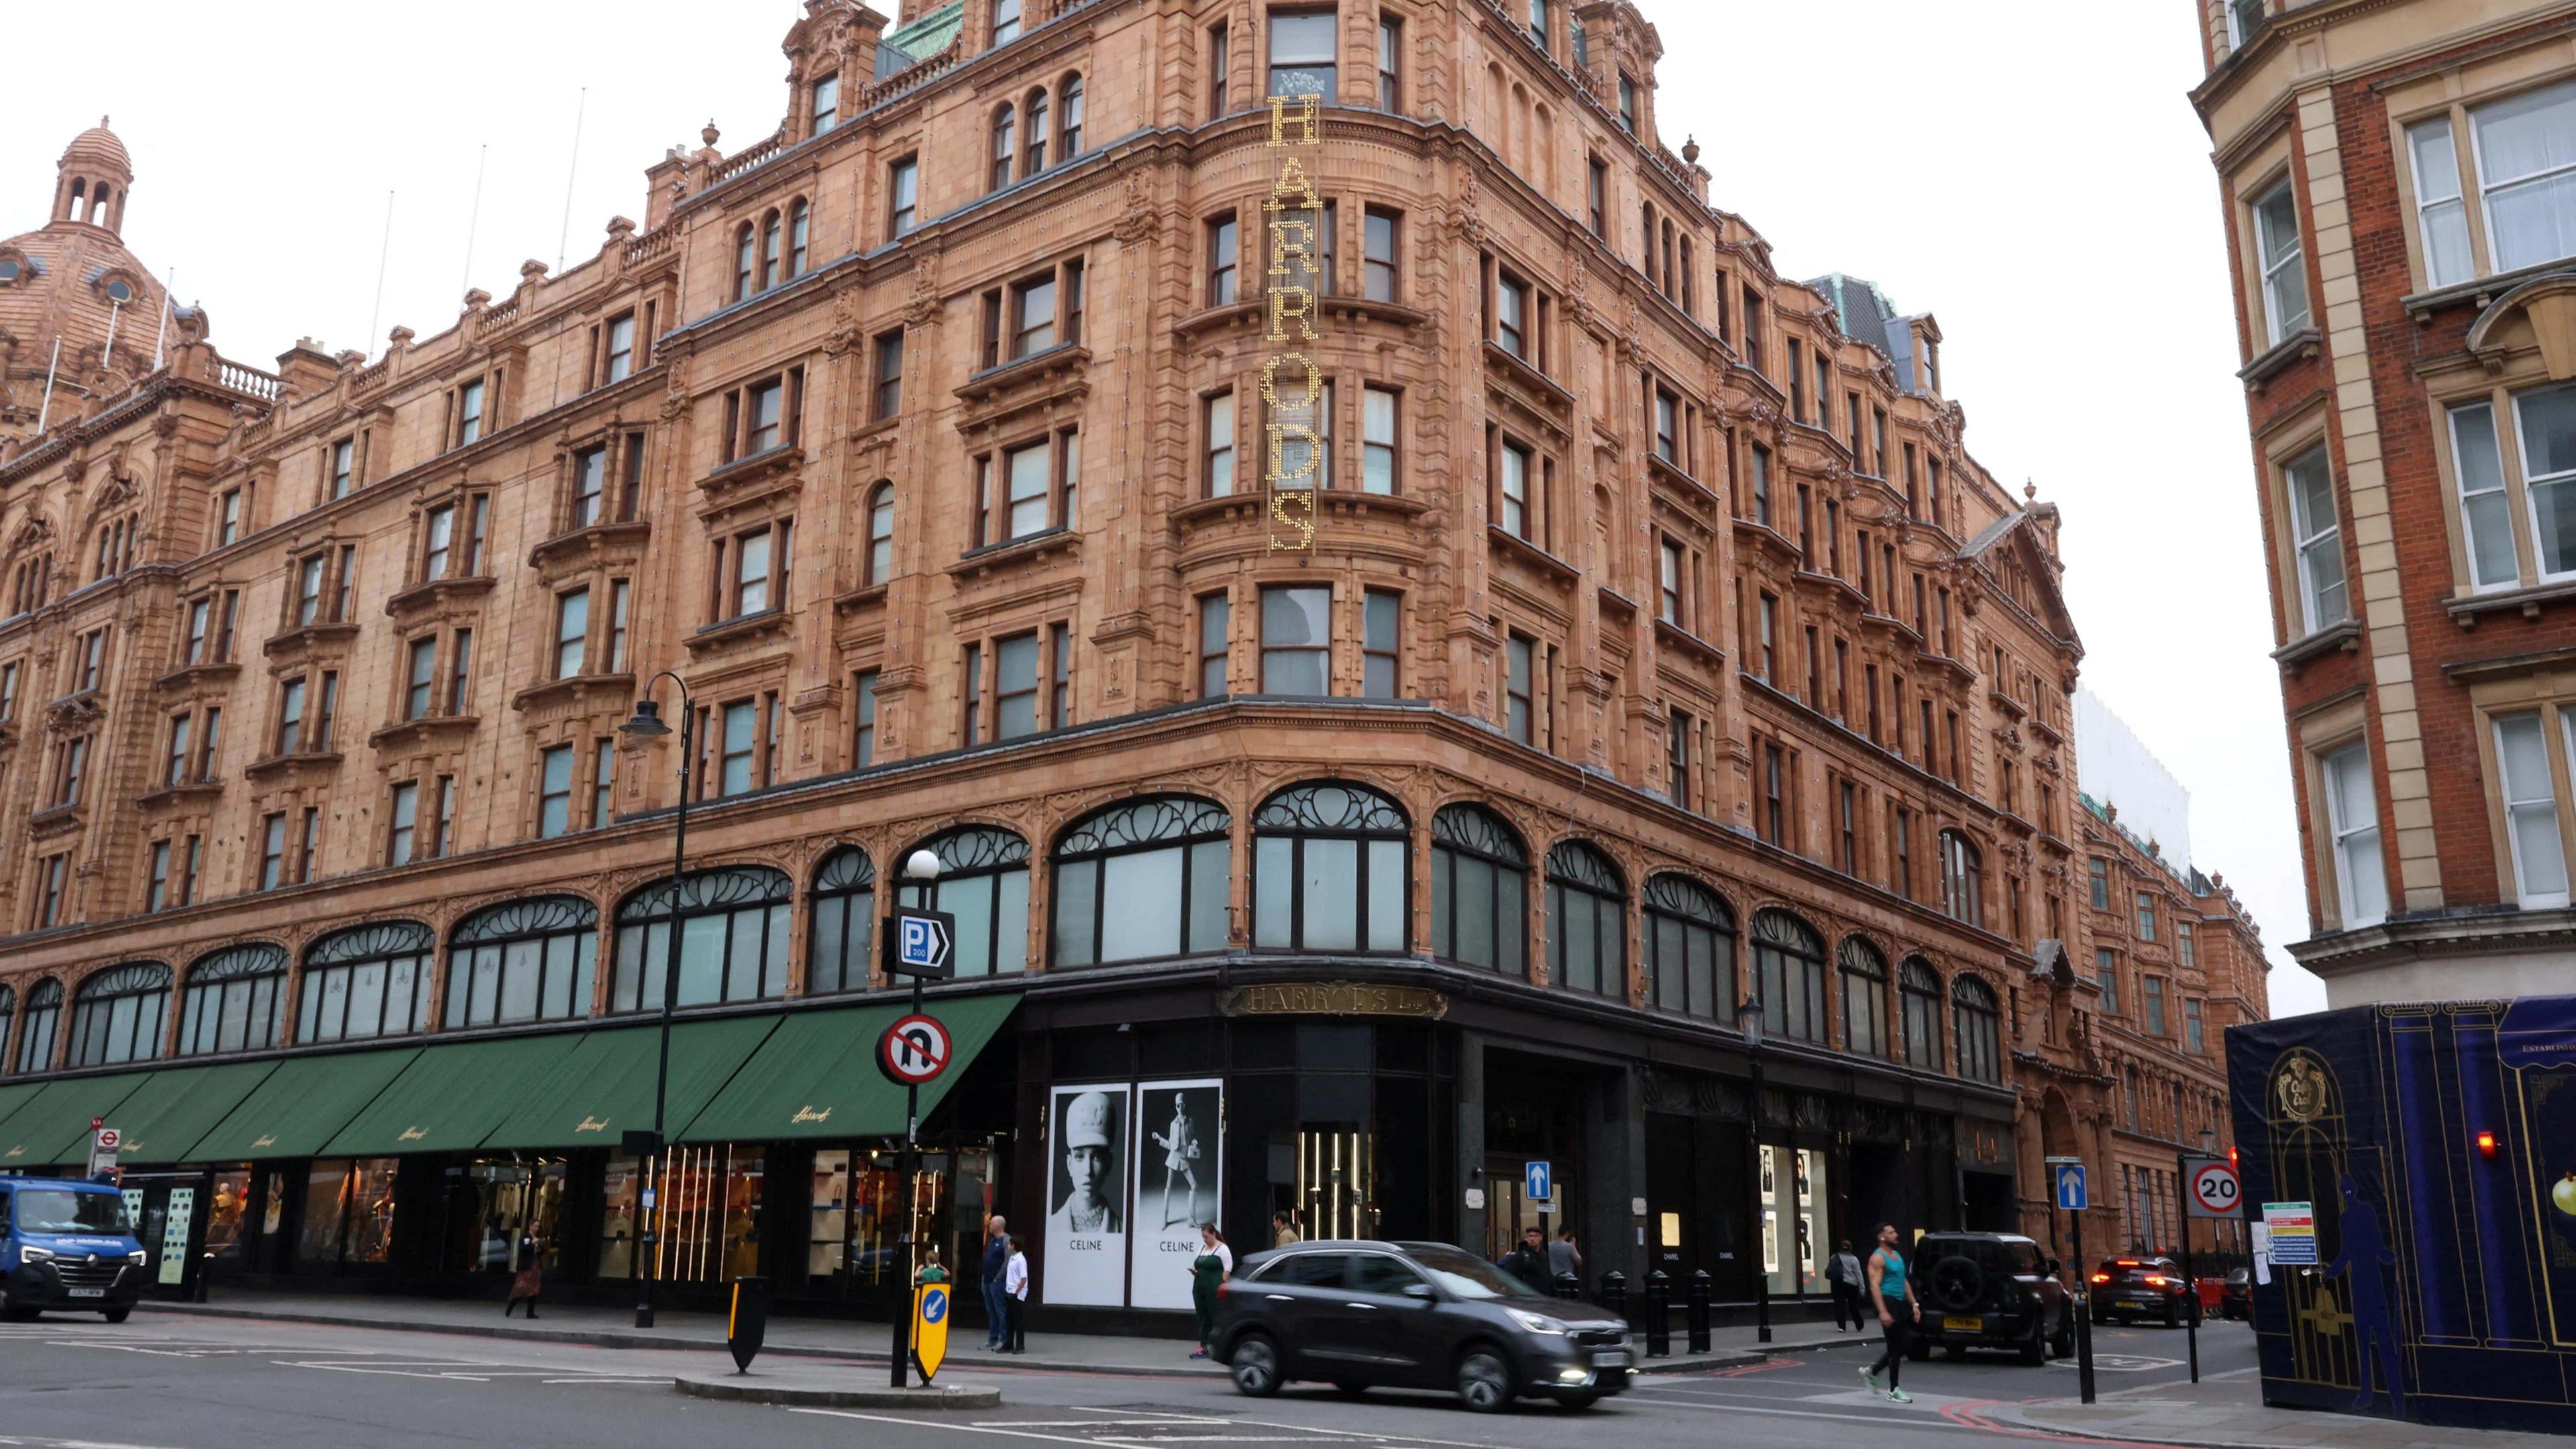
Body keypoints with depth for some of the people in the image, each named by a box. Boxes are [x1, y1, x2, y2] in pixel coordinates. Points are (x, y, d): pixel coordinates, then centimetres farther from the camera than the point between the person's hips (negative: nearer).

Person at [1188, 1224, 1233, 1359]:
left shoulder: (1222, 1249, -4)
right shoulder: (1202, 1248, 18)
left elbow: (1227, 1270, -9)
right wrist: (1194, 1270, 3)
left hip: (1214, 1290, -7)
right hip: (1199, 1288, 7)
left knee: (1215, 1318, -5)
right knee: (1202, 1318, 7)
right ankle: (1202, 1347, 10)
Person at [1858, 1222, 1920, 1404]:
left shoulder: (1898, 1256, 18)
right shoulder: (1878, 1258, -11)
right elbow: (1875, 1286, -19)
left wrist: (1914, 1304, 15)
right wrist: (1883, 1312, -27)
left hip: (1899, 1303, 9)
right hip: (1888, 1302, -9)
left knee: (1907, 1343, 10)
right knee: (1896, 1347, -5)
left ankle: (1871, 1372, 23)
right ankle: (1893, 1392, 3)